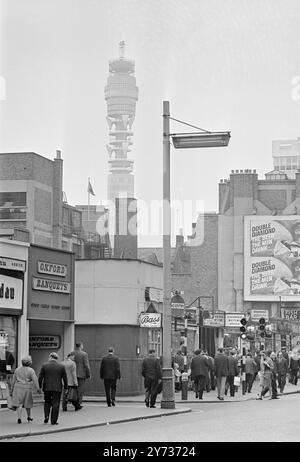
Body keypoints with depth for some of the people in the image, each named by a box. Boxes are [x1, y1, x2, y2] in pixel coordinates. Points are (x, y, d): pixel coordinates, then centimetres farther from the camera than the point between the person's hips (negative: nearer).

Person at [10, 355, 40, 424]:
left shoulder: (17, 369, 4)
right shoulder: (31, 370, -7)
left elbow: (13, 380, 8)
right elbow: (35, 380, -15)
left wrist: (12, 389, 14)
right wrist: (38, 388, -14)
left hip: (18, 388, 2)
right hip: (27, 389, -1)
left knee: (19, 404, 0)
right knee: (27, 403, 15)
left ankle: (19, 418, -14)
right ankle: (29, 417, 32)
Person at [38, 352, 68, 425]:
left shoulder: (44, 366, -2)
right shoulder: (61, 366, -2)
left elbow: (40, 377, -1)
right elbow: (65, 378, 1)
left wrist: (39, 387, 9)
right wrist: (65, 387, 11)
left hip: (47, 388, 1)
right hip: (57, 388, -1)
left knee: (47, 402, 20)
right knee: (55, 404, 4)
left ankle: (46, 416, 4)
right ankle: (53, 421, 3)